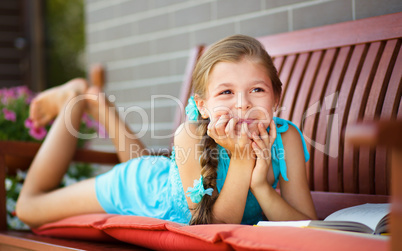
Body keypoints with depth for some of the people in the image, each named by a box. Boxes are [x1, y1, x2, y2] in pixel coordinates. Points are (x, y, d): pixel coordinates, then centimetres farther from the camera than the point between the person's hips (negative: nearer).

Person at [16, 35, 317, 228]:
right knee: (30, 206, 15)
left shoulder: (286, 137, -34)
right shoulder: (191, 136, -42)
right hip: (140, 189, -4)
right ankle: (75, 98, 26)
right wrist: (242, 158, -51)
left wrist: (261, 184, -49)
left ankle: (101, 106, 47)